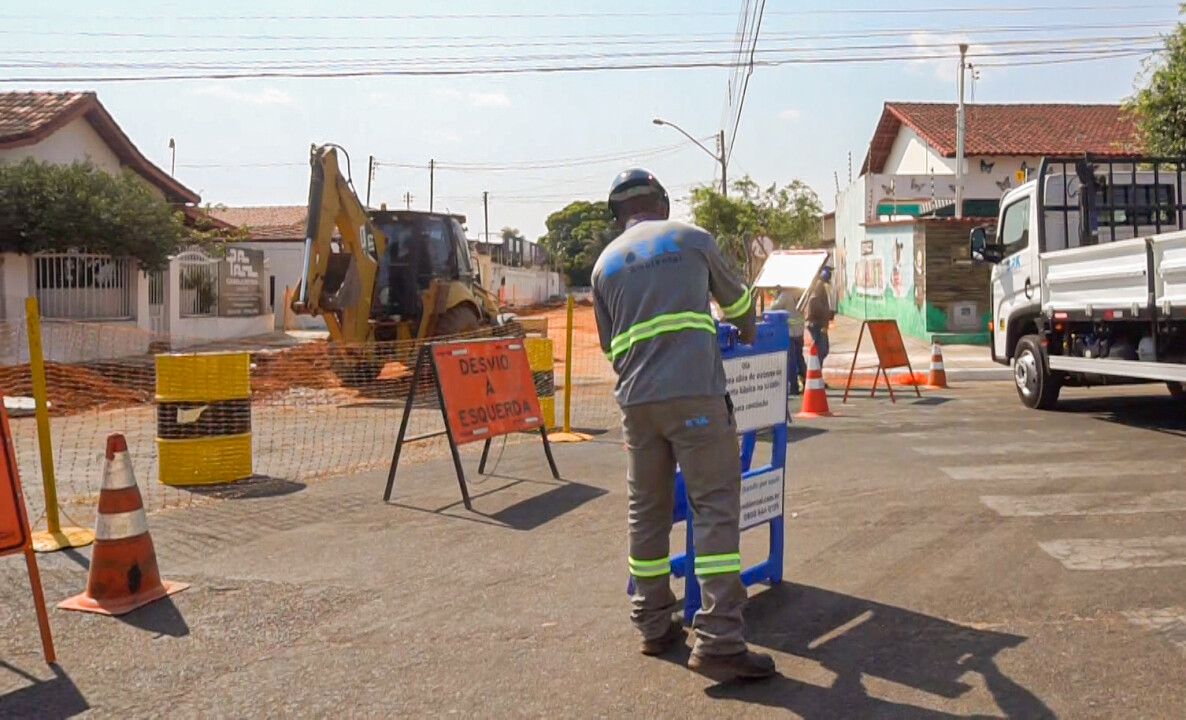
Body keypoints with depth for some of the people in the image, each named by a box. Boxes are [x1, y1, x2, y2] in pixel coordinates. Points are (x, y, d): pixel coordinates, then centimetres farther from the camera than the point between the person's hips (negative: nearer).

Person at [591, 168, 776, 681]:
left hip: (636, 400, 4)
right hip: (695, 393, -4)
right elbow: (734, 297, 25)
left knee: (646, 510, 13)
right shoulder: (692, 238, 10)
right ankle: (719, 641, -8)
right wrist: (746, 331, 44)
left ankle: (654, 626, 20)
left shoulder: (605, 263, 17)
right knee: (715, 508, -4)